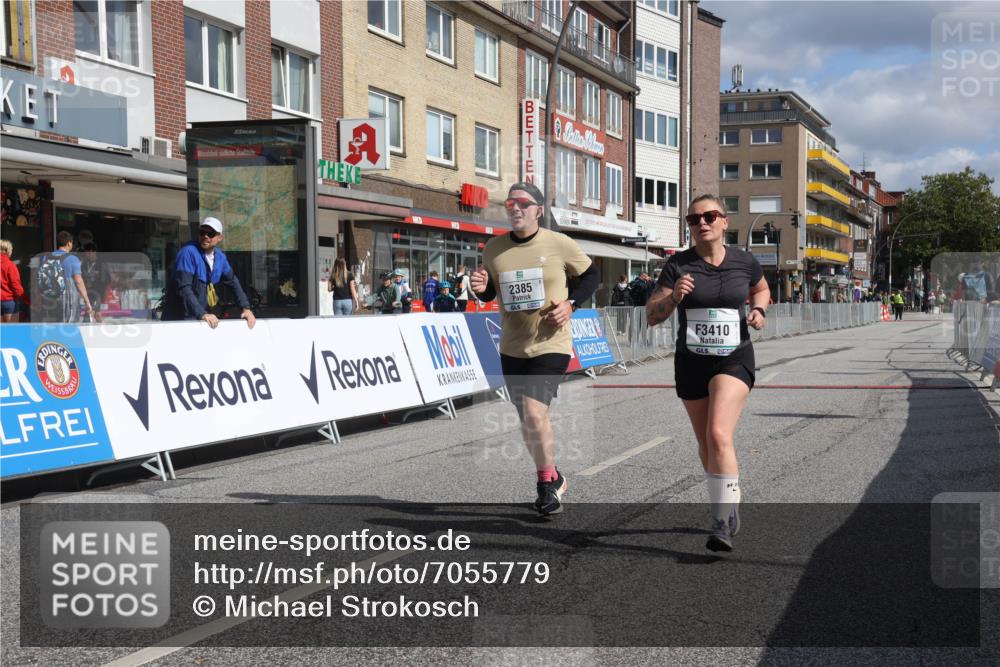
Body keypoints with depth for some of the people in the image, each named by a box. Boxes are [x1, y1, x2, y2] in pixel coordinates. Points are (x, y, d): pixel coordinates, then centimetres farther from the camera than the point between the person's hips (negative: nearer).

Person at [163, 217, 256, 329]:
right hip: (179, 319, -6)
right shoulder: (188, 252, -16)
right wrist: (202, 314, -31)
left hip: (203, 320, 6)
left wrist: (246, 308, 6)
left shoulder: (219, 256, 5)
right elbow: (184, 289, -23)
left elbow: (232, 281, 17)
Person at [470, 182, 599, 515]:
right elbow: (489, 293, 13)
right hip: (512, 348, 5)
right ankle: (552, 478, 35)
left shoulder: (560, 244, -9)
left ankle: (546, 482, 2)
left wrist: (571, 303, -10)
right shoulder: (494, 248, 0)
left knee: (534, 412, -20)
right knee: (528, 422, 13)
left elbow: (590, 275, 6)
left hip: (551, 346, -5)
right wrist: (481, 288, -11)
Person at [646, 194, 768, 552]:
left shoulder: (743, 261, -2)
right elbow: (651, 315, -8)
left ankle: (723, 523, -18)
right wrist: (674, 297, -26)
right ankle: (728, 502, 37)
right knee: (706, 443, 13)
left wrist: (758, 310, 0)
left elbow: (761, 289, 21)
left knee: (719, 434, -21)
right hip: (691, 362, 2)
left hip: (734, 360, -2)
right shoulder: (678, 265, -5)